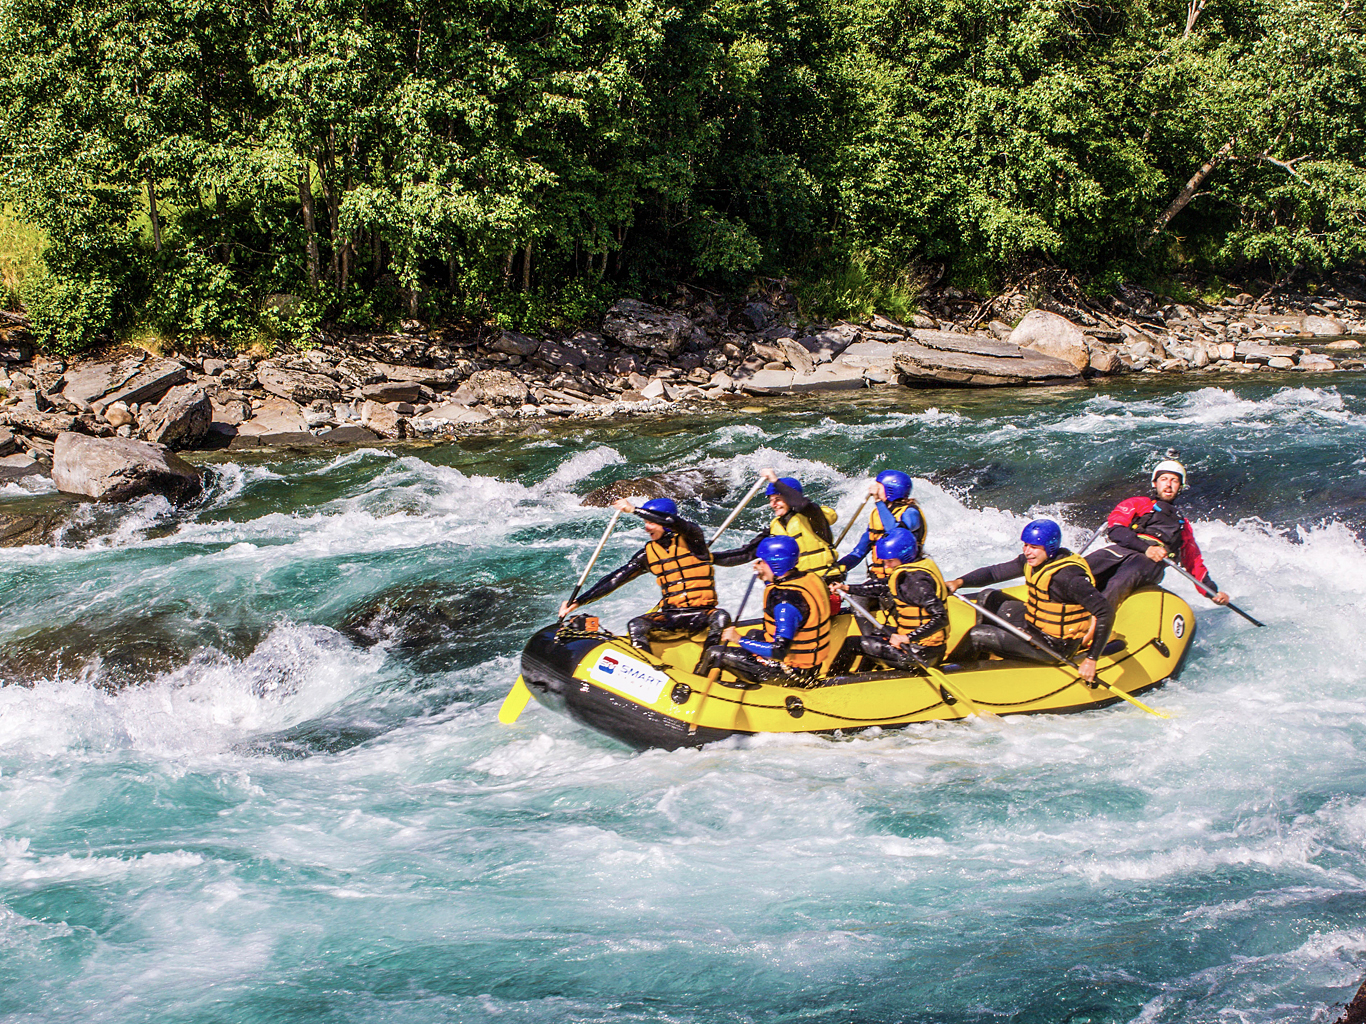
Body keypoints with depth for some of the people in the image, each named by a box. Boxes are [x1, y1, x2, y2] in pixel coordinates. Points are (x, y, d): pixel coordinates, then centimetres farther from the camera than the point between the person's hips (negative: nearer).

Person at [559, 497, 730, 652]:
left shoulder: (691, 538, -2)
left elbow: (672, 522, -25)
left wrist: (634, 509, -23)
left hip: (702, 613, -3)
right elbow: (615, 579, 8)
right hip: (670, 614, 4)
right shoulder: (649, 553, 9)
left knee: (720, 617, -35)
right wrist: (578, 602, 3)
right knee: (636, 625, -23)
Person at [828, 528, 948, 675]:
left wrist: (907, 638, -32)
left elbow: (940, 618, -30)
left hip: (920, 653, -10)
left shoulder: (915, 580, -23)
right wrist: (847, 589, 17)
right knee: (876, 635, 35)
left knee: (851, 644, 1)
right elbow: (884, 587, 18)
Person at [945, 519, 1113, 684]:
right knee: (987, 598, 15)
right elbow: (994, 572, 4)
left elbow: (1105, 612, -32)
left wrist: (1091, 659, -34)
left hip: (1055, 645, -9)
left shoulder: (1068, 576, -30)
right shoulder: (1032, 561, -5)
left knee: (976, 635, -11)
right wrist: (959, 582, -13)